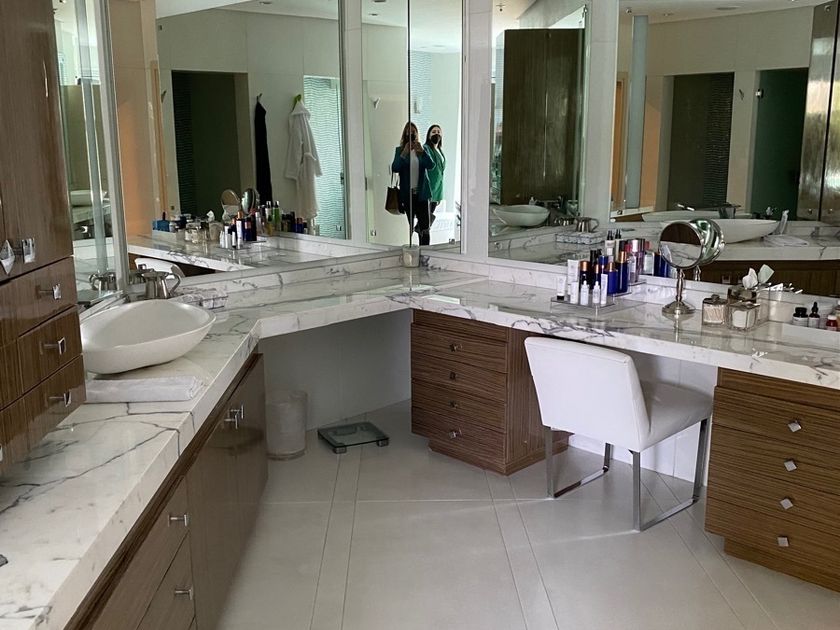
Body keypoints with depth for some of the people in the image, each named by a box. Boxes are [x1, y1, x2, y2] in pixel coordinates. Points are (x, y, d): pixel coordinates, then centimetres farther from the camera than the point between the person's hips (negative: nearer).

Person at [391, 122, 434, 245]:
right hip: (407, 193, 0)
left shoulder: (423, 149, 7)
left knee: (424, 227, -6)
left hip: (421, 192, 0)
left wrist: (422, 152, -22)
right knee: (409, 227, 4)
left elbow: (431, 165, -6)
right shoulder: (400, 150, 4)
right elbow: (394, 168, -8)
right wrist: (404, 154, -20)